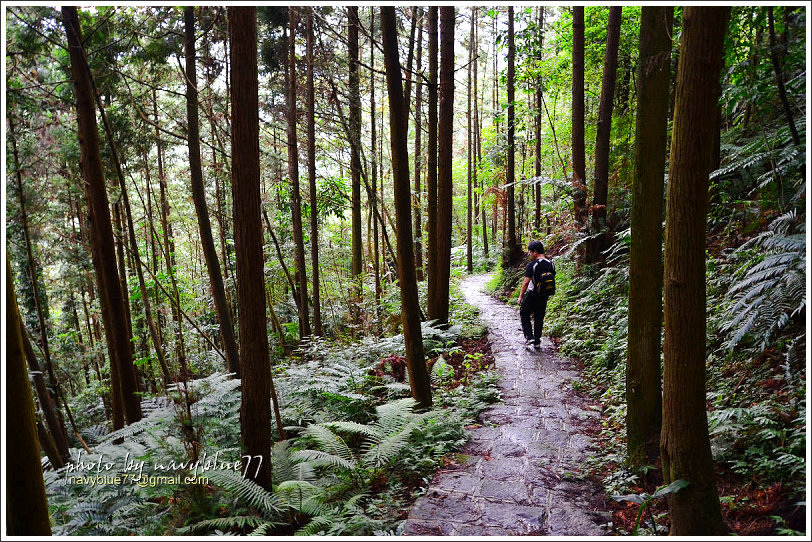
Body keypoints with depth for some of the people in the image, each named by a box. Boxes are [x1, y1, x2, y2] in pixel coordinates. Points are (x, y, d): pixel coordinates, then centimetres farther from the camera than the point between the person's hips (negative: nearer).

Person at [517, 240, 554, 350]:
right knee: (539, 318, 13)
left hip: (532, 295, -5)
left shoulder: (532, 265, -17)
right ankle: (537, 342, 17)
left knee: (524, 314, 13)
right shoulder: (551, 264, 2)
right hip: (544, 296, 5)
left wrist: (520, 296, -8)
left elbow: (526, 282, -16)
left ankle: (529, 337, 3)